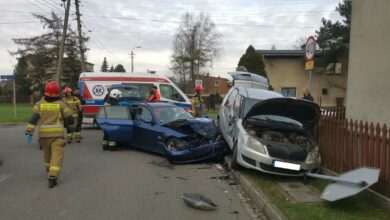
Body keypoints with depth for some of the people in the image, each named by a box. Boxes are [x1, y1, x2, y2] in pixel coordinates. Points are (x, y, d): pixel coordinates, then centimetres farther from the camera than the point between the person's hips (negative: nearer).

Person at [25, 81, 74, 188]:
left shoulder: (40, 103, 4)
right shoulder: (61, 104, -2)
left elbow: (33, 118, -8)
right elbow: (71, 119, -1)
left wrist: (29, 132, -11)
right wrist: (65, 124, 20)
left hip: (44, 135, 3)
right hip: (57, 135, -3)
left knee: (47, 154, 23)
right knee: (57, 156, -5)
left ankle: (50, 172, 43)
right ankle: (52, 178, -18)